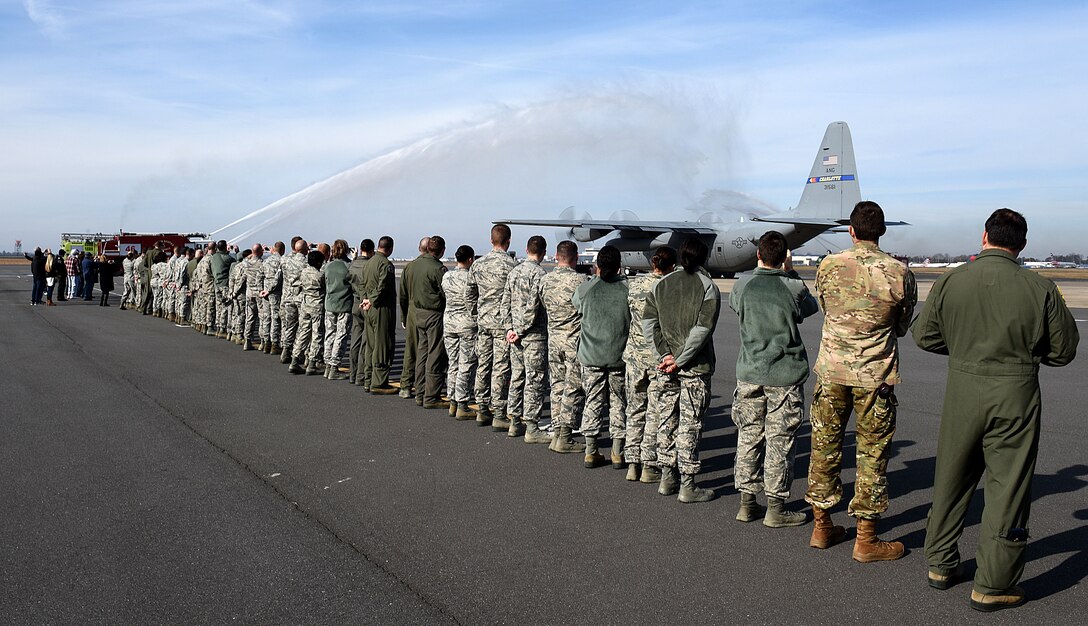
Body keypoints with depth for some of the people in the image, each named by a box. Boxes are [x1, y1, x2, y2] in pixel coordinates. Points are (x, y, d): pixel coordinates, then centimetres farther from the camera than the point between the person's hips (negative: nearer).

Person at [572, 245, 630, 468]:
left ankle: (590, 452, 12)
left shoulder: (584, 289, -6)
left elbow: (575, 305, 13)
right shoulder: (627, 287, -8)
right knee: (619, 403, 10)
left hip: (591, 356, 1)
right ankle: (617, 453, 13)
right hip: (619, 355, 0)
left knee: (592, 402, 9)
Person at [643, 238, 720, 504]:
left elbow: (648, 323, 1)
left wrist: (664, 355, -4)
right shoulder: (708, 287, -7)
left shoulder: (661, 284, 7)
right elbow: (701, 330, -16)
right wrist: (680, 361, -14)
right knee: (689, 424, 0)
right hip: (695, 366, -4)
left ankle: (667, 478, 21)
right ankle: (688, 486, 6)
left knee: (666, 420, 12)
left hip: (665, 365, 4)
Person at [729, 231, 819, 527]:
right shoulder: (793, 287, -12)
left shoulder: (743, 285, -5)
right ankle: (776, 509, 10)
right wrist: (790, 273, 13)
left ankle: (747, 502, 20)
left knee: (748, 437, 12)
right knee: (779, 442, 4)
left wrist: (760, 271, 16)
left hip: (749, 374, 3)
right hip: (785, 377, -3)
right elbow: (810, 307, 9)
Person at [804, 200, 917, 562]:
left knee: (825, 446, 13)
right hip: (874, 375, -2)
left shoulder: (829, 266, -5)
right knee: (872, 454, 7)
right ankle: (866, 540, 14)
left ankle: (822, 527, 24)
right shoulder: (899, 273, -10)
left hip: (830, 370, 2)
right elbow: (902, 327, 4)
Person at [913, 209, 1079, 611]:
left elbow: (924, 336, 5)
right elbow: (1063, 351, 2)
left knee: (951, 481, 17)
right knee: (1007, 488, 7)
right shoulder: (1041, 289, -8)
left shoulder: (949, 282, -5)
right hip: (1015, 396, -2)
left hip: (962, 390, 2)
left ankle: (941, 565, 30)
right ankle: (992, 586, 14)